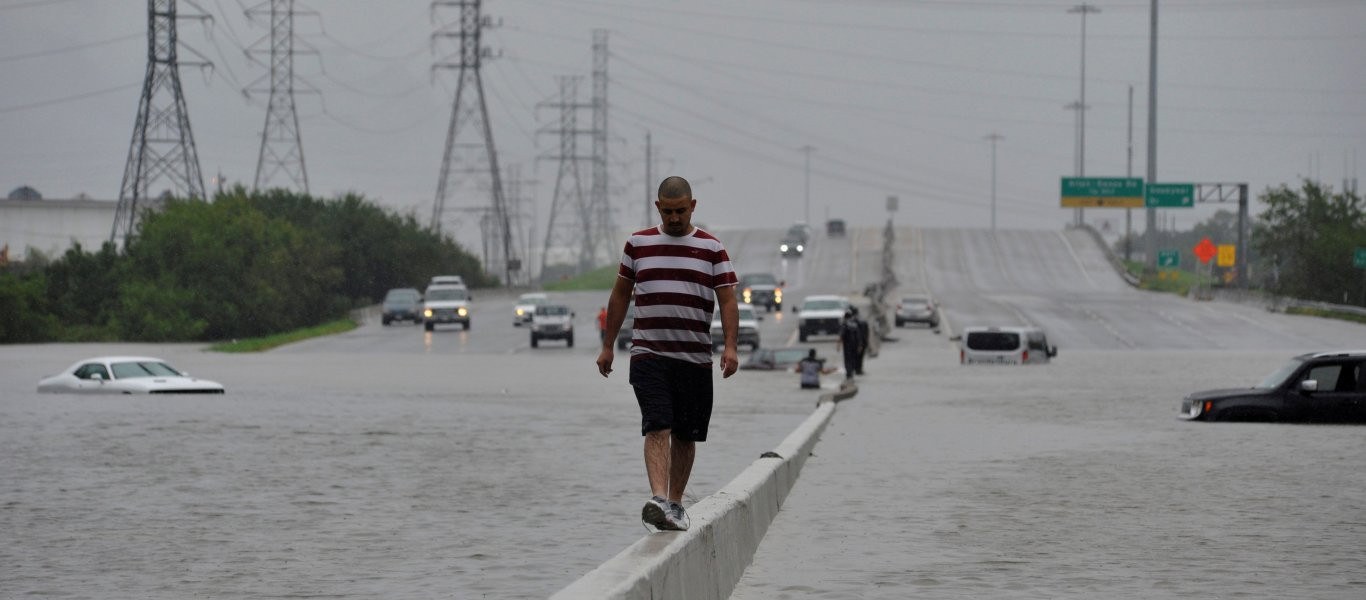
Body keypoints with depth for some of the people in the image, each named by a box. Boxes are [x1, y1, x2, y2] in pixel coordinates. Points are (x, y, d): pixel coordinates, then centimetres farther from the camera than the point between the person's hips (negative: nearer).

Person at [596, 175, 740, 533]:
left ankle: (675, 503, 20)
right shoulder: (638, 244, 8)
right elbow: (620, 295, 16)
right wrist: (607, 346, 14)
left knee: (686, 435, 7)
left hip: (695, 357, 1)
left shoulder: (712, 249, 5)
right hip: (649, 355, -1)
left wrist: (730, 346, -14)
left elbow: (728, 301, 0)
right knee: (658, 428, -16)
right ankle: (658, 500, -28)